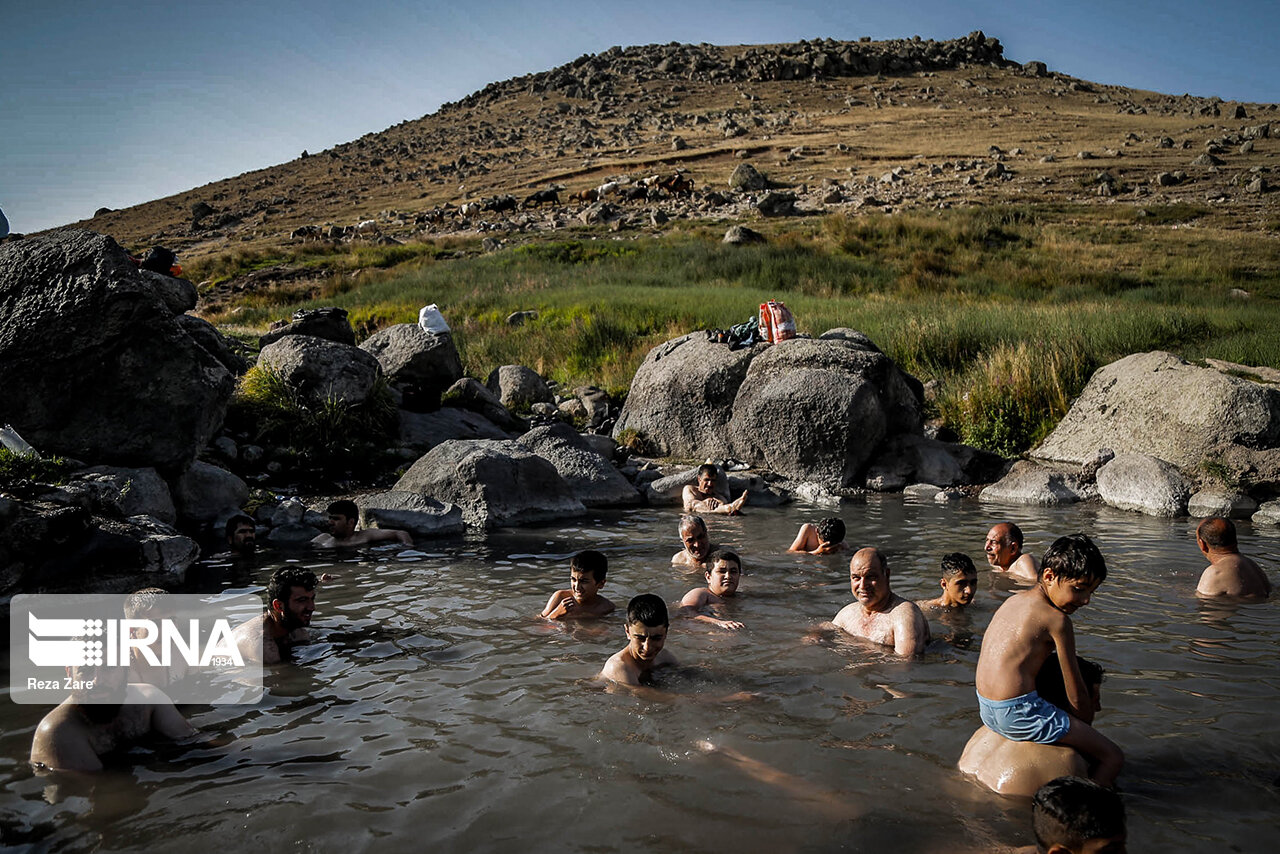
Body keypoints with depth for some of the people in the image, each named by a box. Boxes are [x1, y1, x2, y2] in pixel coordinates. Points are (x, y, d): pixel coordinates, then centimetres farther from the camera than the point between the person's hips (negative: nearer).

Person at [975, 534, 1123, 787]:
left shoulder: (1014, 599, 12)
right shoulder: (1057, 619, -13)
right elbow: (1076, 695, -9)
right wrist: (1086, 728, 10)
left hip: (987, 709, 9)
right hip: (1018, 713, -9)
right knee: (1113, 757, -3)